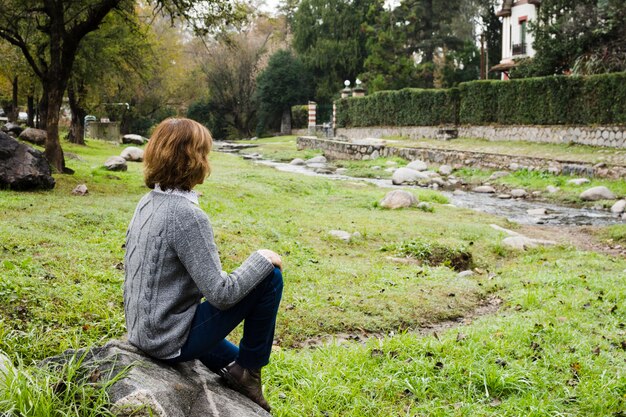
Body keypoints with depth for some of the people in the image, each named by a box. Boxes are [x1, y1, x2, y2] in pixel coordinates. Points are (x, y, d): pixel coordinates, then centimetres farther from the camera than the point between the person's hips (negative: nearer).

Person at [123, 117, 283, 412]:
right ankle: (247, 369, 7)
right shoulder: (188, 216, -24)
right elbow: (221, 294, -25)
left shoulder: (147, 204, 2)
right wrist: (261, 259, -10)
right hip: (172, 341, -9)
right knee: (270, 277, -7)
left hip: (143, 332, 9)